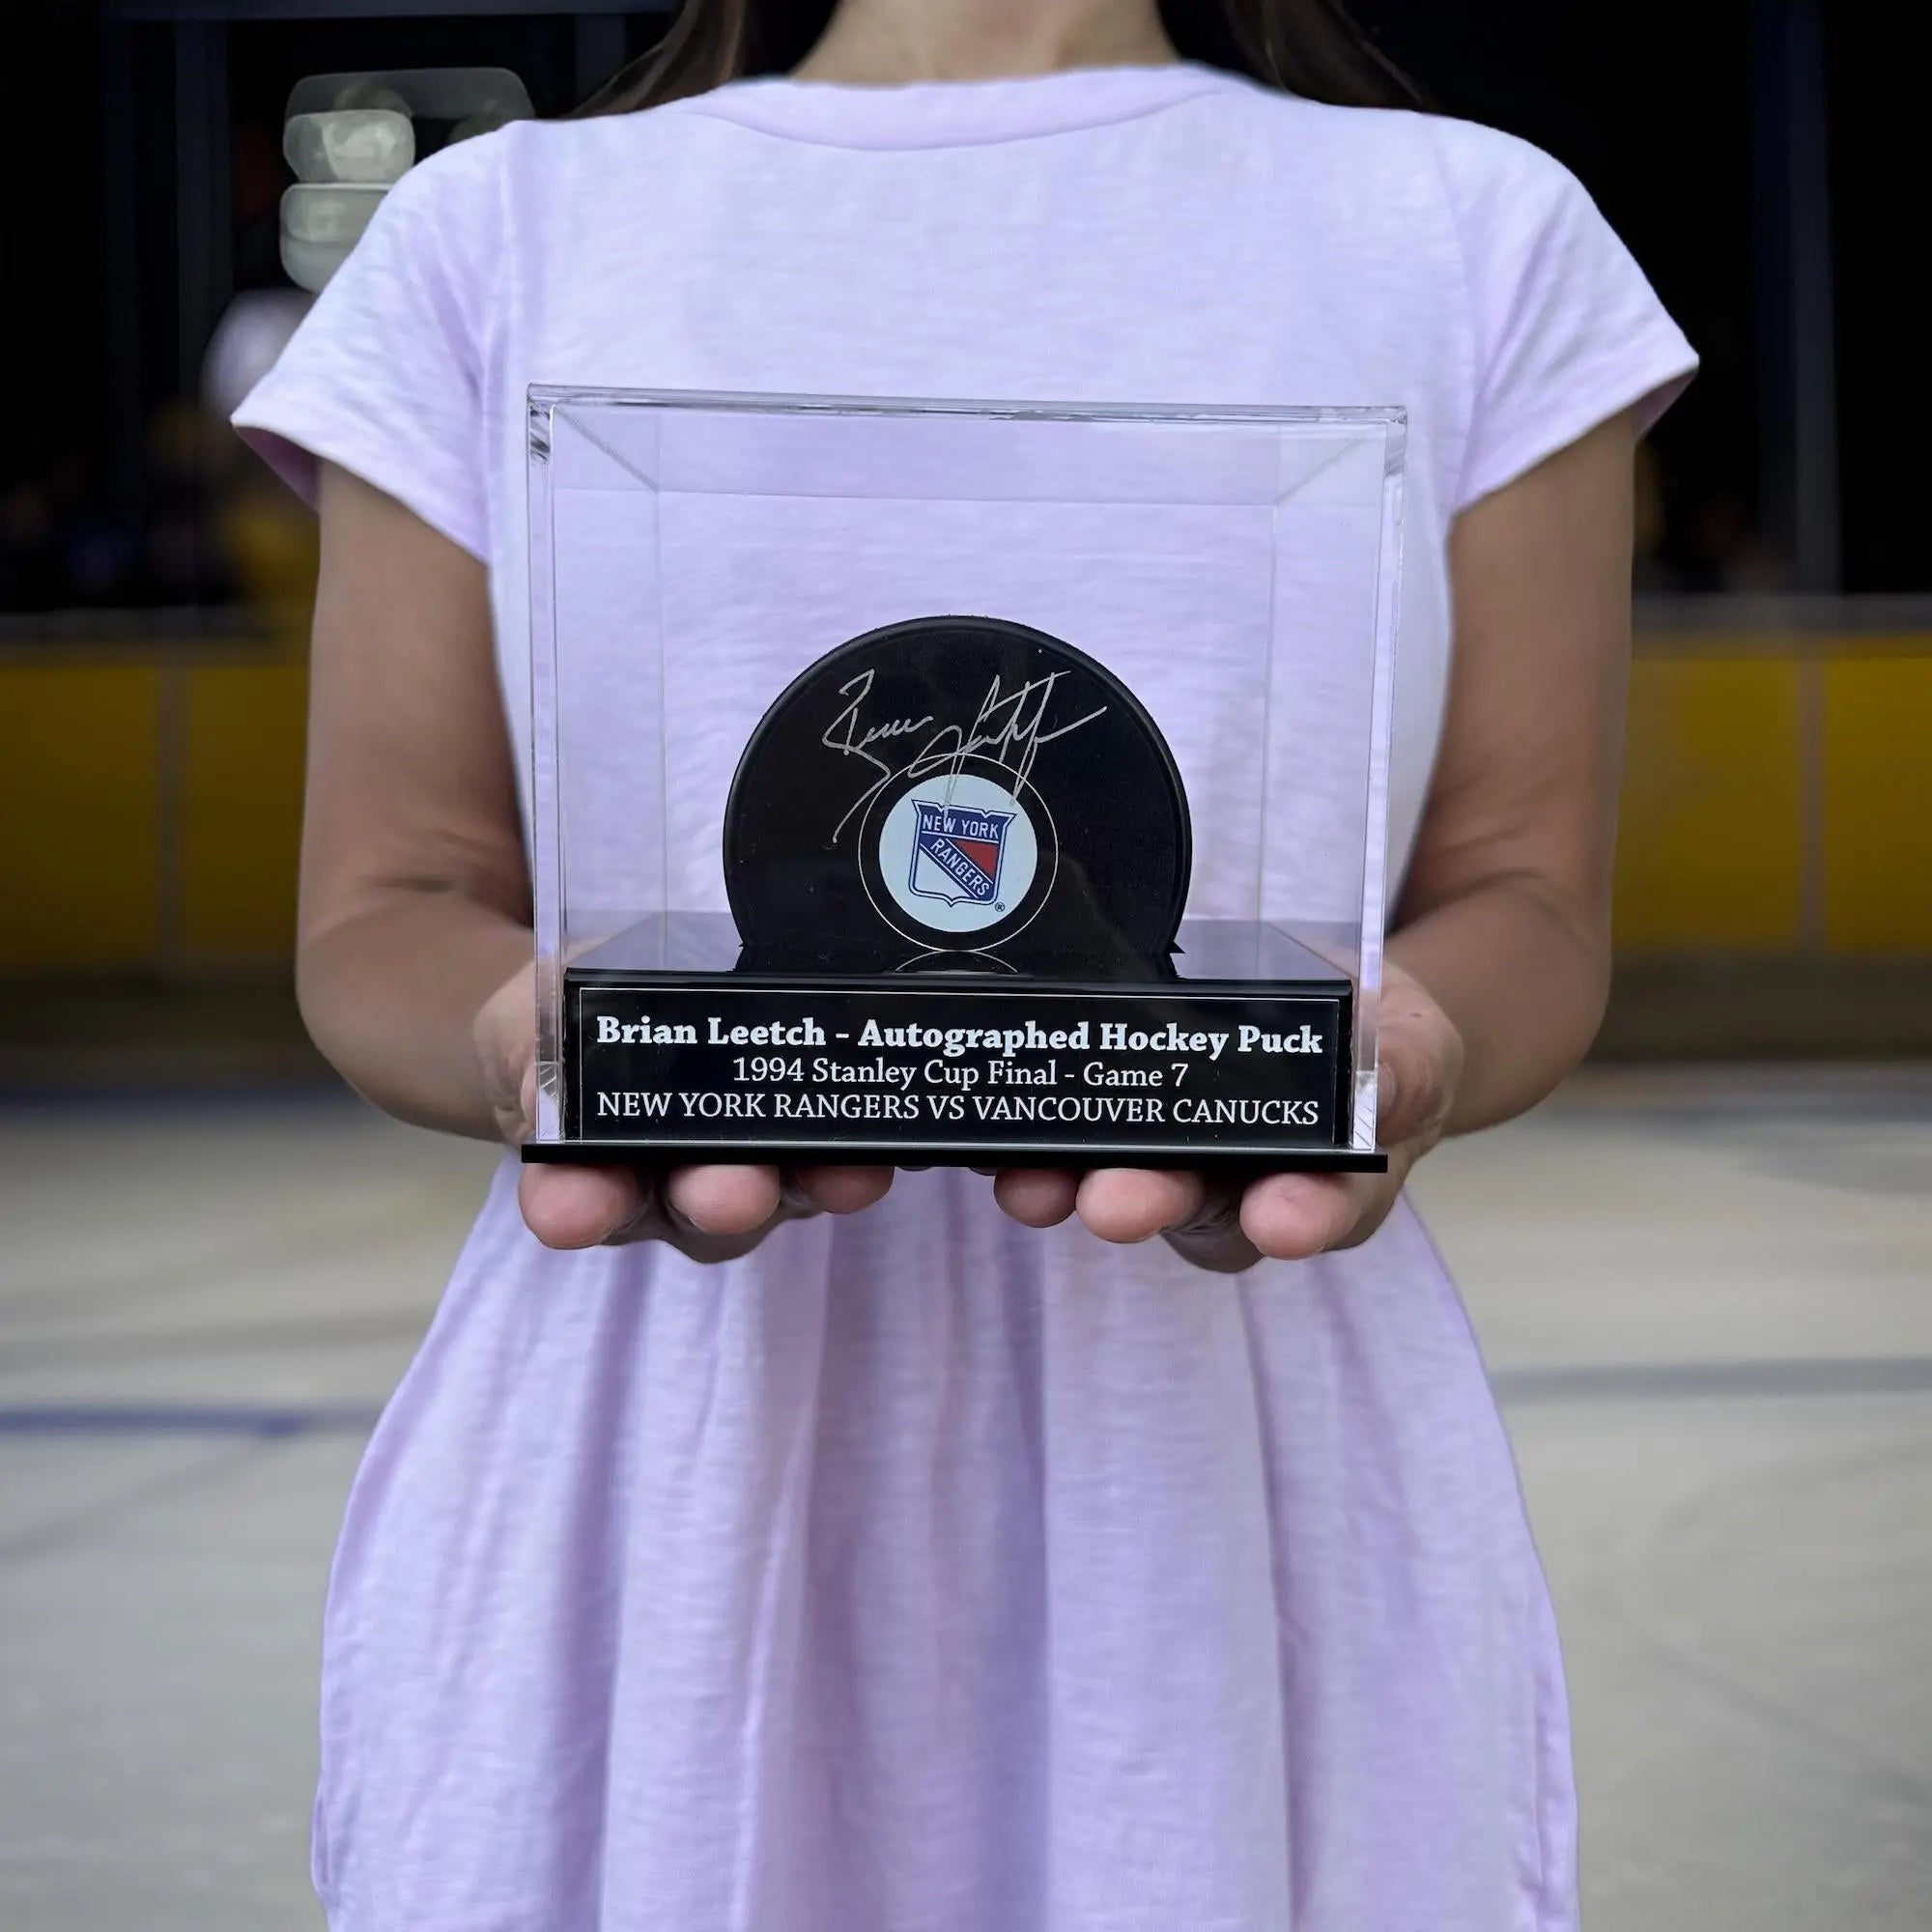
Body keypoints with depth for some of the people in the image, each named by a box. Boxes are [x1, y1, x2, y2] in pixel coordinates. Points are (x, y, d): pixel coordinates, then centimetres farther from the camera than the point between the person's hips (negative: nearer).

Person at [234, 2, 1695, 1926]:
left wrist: (1400, 1043, -17)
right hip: (644, 1495, 0)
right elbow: (383, 919, 5)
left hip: (1236, 1483, 0)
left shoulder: (1477, 229, 7)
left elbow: (1525, 907, 6)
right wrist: (530, 1037, -18)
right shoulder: (495, 231, 8)